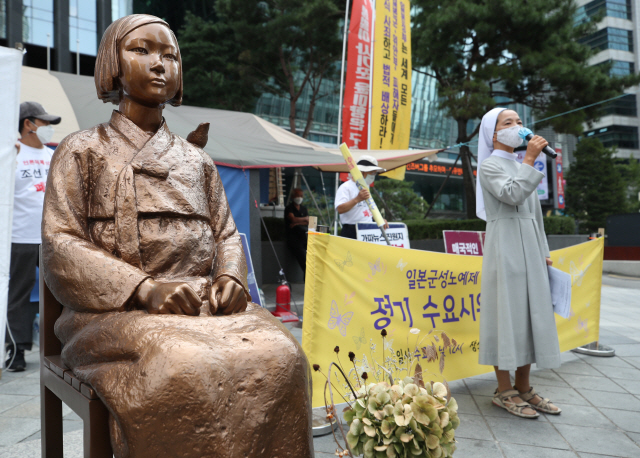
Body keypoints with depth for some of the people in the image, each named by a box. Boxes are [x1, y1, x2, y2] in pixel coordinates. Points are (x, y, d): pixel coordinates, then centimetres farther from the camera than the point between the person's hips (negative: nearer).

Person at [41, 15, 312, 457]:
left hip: (206, 303, 4)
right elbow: (60, 246, -1)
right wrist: (146, 289, -17)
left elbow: (226, 233, 18)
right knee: (187, 370, -35)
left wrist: (230, 277, -6)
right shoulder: (83, 150, 10)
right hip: (121, 307, -3)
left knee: (279, 356, -26)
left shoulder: (196, 158, 22)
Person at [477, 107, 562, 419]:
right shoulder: (489, 165, -2)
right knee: (507, 313, -6)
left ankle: (524, 388, 15)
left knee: (531, 313, 6)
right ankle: (504, 390, 3)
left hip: (528, 247, 8)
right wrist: (530, 159, -15)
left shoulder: (520, 167, 21)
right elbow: (512, 195, -21)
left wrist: (543, 251, 17)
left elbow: (535, 213, 21)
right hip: (505, 247, -8)